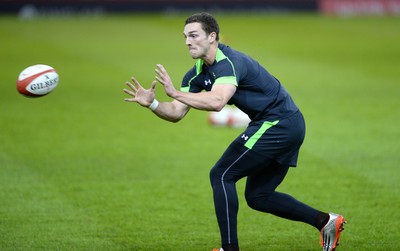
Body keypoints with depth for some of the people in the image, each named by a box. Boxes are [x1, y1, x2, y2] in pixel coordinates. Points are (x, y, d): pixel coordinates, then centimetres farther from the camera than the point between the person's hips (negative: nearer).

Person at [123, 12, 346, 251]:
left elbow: (217, 101, -39)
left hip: (278, 122, -10)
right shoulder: (198, 73, 8)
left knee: (221, 176, -10)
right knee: (258, 196, 13)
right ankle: (325, 221, 16)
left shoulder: (228, 62, -21)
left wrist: (175, 92, -36)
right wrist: (152, 103, -13)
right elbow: (176, 113, 5)